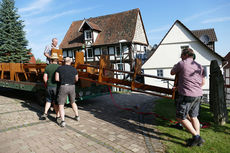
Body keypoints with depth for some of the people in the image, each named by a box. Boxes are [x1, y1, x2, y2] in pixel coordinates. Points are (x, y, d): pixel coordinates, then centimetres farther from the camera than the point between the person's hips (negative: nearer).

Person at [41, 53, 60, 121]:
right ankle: (57, 116, 15)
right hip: (57, 87, -2)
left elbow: (45, 77, -2)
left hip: (49, 87, 3)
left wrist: (47, 84, 13)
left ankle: (45, 113, 12)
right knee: (56, 102, 9)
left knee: (48, 100, 21)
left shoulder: (47, 67, 1)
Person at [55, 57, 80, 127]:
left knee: (61, 105, 5)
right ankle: (77, 116, 32)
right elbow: (76, 79, 13)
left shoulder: (59, 68, -1)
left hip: (63, 87, -3)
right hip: (72, 87, 3)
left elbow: (56, 79, -6)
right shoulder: (74, 69, 4)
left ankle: (63, 121, -8)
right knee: (73, 102, 25)